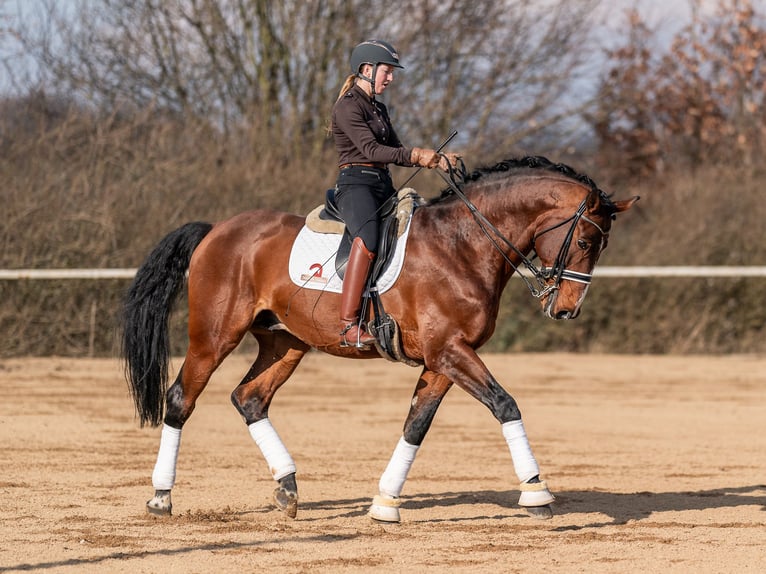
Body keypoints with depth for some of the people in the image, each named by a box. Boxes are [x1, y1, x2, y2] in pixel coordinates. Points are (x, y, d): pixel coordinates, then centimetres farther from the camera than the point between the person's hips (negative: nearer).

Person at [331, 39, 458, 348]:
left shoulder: (378, 108, 21)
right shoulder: (349, 106, -7)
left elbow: (395, 150, 24)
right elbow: (371, 149, -19)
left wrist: (436, 159, 10)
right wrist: (414, 155, -28)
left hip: (383, 185, 10)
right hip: (356, 183, -10)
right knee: (368, 239, -34)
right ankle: (349, 326, -39)